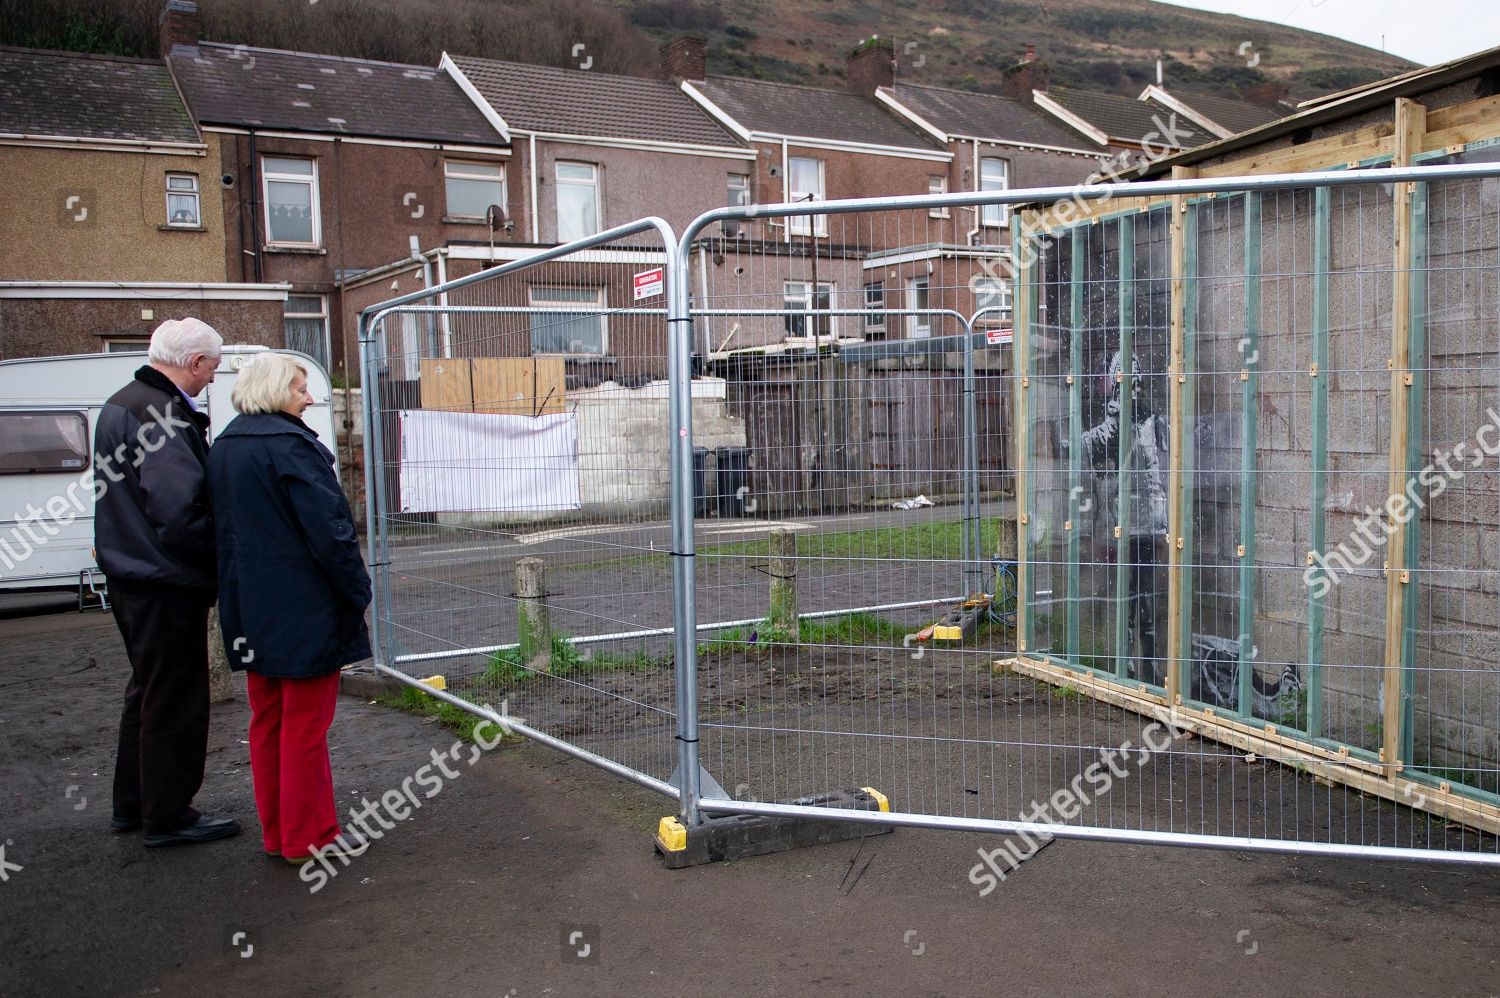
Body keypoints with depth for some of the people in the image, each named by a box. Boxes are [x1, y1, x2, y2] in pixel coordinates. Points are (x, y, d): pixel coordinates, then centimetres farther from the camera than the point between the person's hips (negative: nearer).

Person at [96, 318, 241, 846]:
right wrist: (224, 559, -15)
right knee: (176, 700, 2)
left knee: (149, 690, 22)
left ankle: (133, 804, 33)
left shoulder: (121, 404, 12)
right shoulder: (160, 414, -22)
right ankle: (168, 816, 13)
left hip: (132, 576, 10)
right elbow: (180, 510, -28)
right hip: (166, 583, -10)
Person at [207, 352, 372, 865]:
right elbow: (329, 528, -19)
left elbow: (222, 528, 16)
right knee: (306, 725, 0)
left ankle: (277, 832, 24)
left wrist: (240, 597, 21)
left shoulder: (223, 447, 11)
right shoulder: (289, 444, -17)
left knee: (267, 721, 15)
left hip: (250, 611, 9)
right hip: (303, 611, -8)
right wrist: (357, 591, -9)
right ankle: (310, 836, 9)